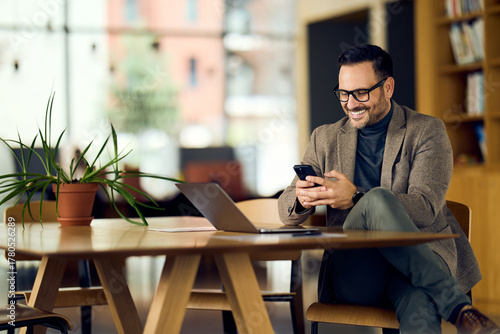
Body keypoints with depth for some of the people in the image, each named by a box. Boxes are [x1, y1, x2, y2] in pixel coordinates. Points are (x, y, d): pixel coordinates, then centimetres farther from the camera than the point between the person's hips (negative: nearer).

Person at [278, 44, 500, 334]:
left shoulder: (427, 131, 8)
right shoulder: (325, 139, 18)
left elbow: (426, 207, -8)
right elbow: (287, 213, 14)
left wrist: (355, 199, -24)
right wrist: (302, 199, -13)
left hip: (417, 258, -1)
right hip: (352, 273, 1)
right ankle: (459, 309, -39)